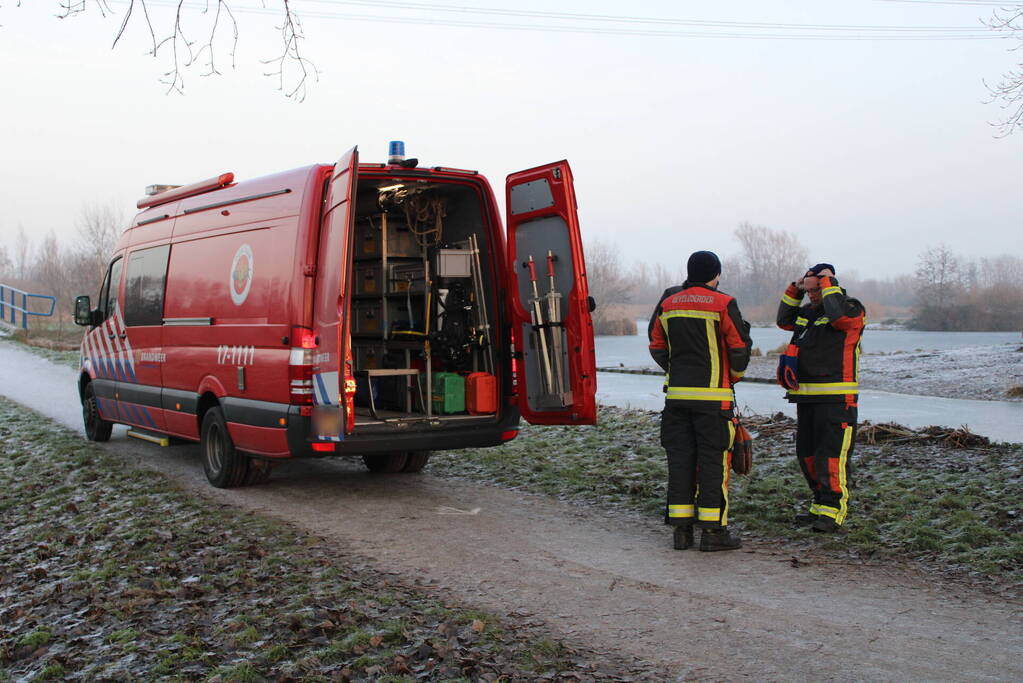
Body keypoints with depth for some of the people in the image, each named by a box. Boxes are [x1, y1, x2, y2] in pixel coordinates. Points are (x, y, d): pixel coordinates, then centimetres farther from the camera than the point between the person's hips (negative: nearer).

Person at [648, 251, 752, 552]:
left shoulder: (667, 304, 8)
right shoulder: (723, 304, -6)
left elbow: (657, 346, 13)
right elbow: (740, 347, -4)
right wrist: (735, 375, 14)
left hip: (676, 393, 5)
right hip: (713, 396, -5)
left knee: (680, 458, 7)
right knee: (713, 459, 0)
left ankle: (681, 528, 10)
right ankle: (713, 530, 1)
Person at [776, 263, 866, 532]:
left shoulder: (852, 308, -5)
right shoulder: (808, 311, 18)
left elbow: (838, 315, -26)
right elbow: (784, 320, 26)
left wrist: (829, 283, -13)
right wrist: (794, 291, 14)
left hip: (836, 398, -8)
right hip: (806, 396, 8)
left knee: (831, 455, -11)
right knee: (807, 454, 12)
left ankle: (833, 512, -8)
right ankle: (819, 505, 23)